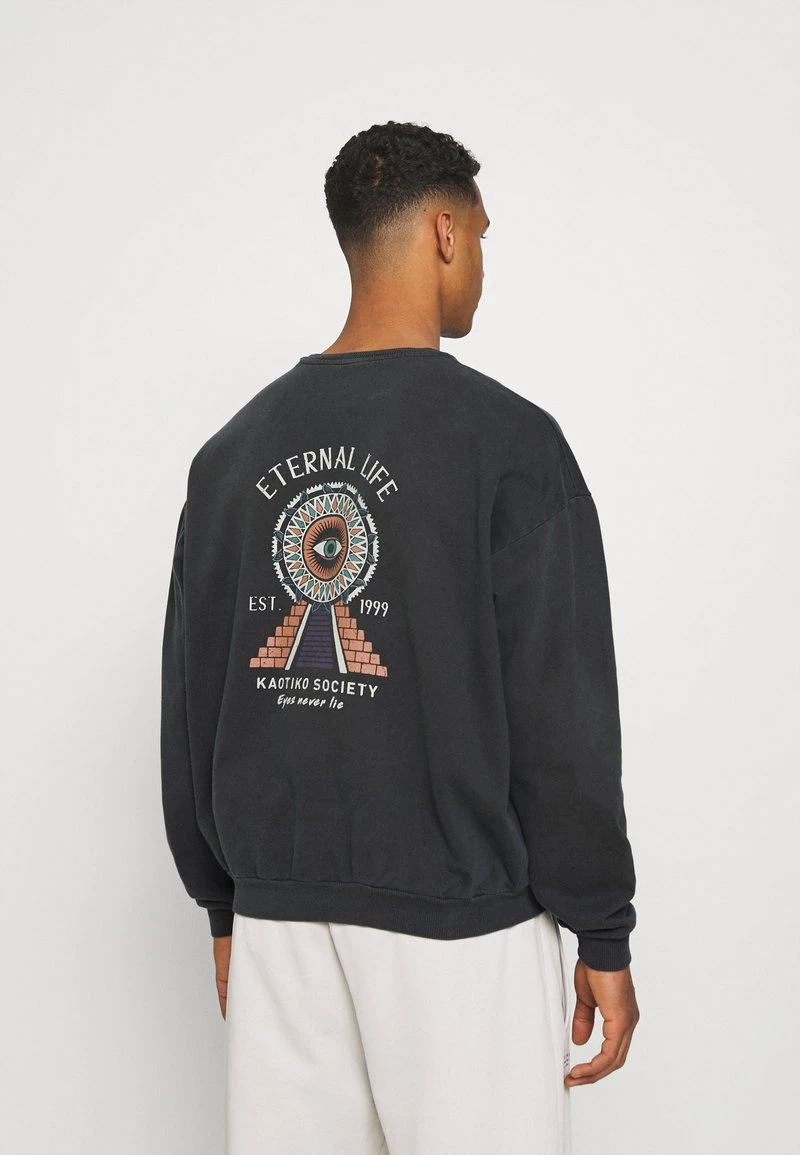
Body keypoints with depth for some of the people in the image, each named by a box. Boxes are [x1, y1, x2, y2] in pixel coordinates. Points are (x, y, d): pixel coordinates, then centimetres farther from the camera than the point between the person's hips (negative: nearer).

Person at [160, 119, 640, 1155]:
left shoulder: (233, 452, 7)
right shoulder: (507, 440, -9)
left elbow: (191, 706, 10)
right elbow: (561, 713, -11)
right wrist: (603, 935, -2)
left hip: (279, 913, 5)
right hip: (457, 916, -5)